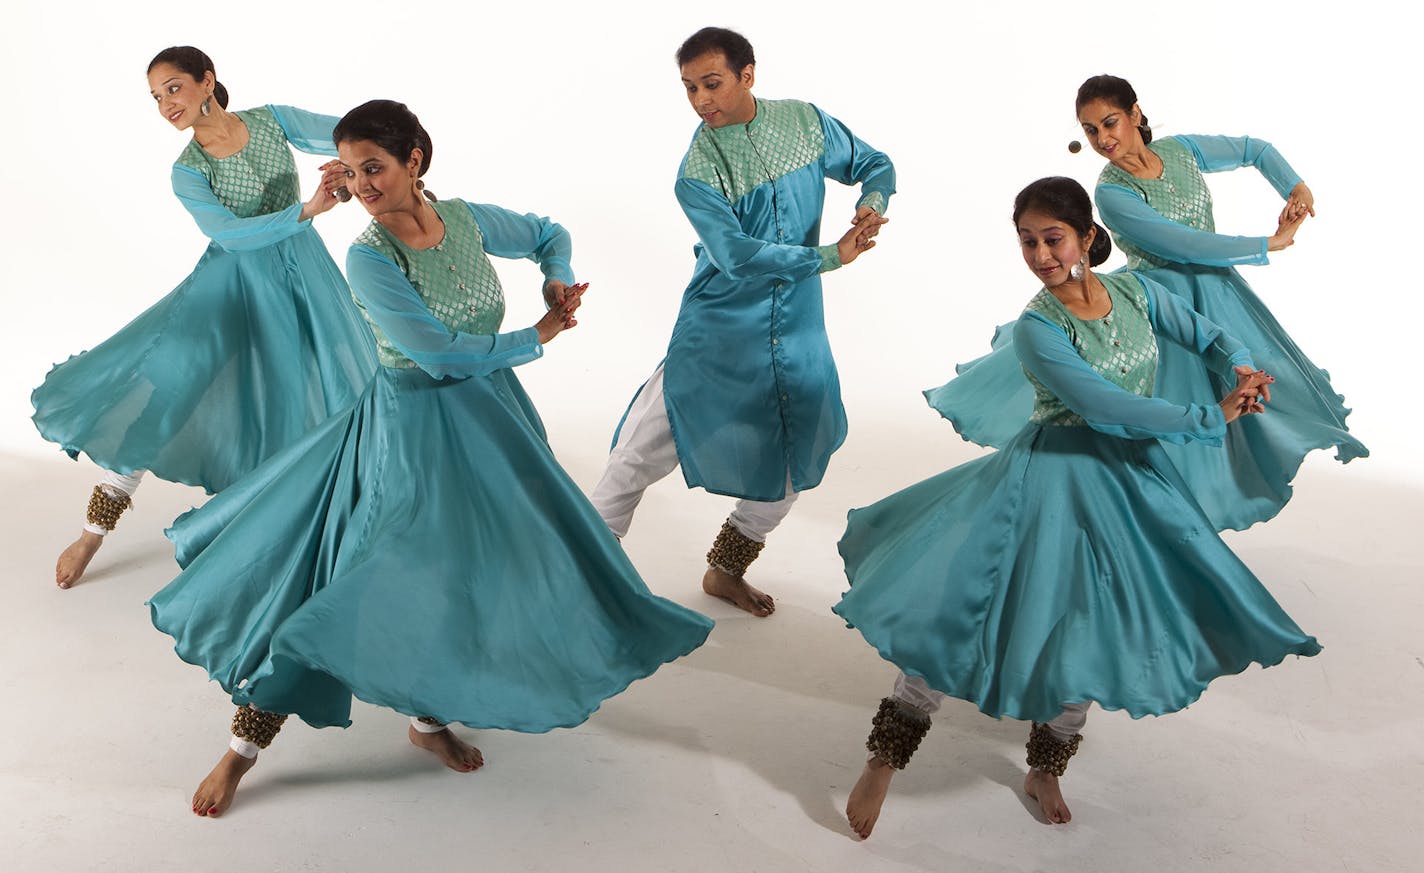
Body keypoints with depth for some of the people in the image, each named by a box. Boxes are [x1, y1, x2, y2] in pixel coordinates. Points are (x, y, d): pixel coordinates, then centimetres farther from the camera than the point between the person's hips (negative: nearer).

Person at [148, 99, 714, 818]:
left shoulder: (468, 220, -3)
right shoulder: (369, 258, -18)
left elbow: (548, 233, 16)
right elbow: (441, 352, -20)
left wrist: (558, 279, -5)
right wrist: (540, 336, -11)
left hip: (488, 415, 6)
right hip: (412, 428, -6)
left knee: (468, 573, 13)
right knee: (367, 580, -8)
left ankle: (429, 716, 33)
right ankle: (244, 744, 5)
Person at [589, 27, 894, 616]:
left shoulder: (806, 122, -1)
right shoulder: (697, 172, -12)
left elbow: (875, 165, 12)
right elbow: (738, 257, -22)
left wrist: (871, 202, -11)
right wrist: (831, 256, -23)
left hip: (796, 333, 4)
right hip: (716, 335, -4)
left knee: (794, 466, 12)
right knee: (644, 451, -3)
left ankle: (725, 572, 31)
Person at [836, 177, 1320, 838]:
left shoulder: (1135, 291, 0)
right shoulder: (1037, 329, -17)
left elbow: (1206, 337, 14)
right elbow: (1106, 406, -24)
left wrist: (1242, 367, -8)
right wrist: (1213, 419, -19)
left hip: (1129, 482, 5)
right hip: (1051, 480, -5)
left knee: (1085, 632, 12)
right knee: (961, 617, -8)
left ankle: (1045, 771, 32)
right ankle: (884, 761, 6)